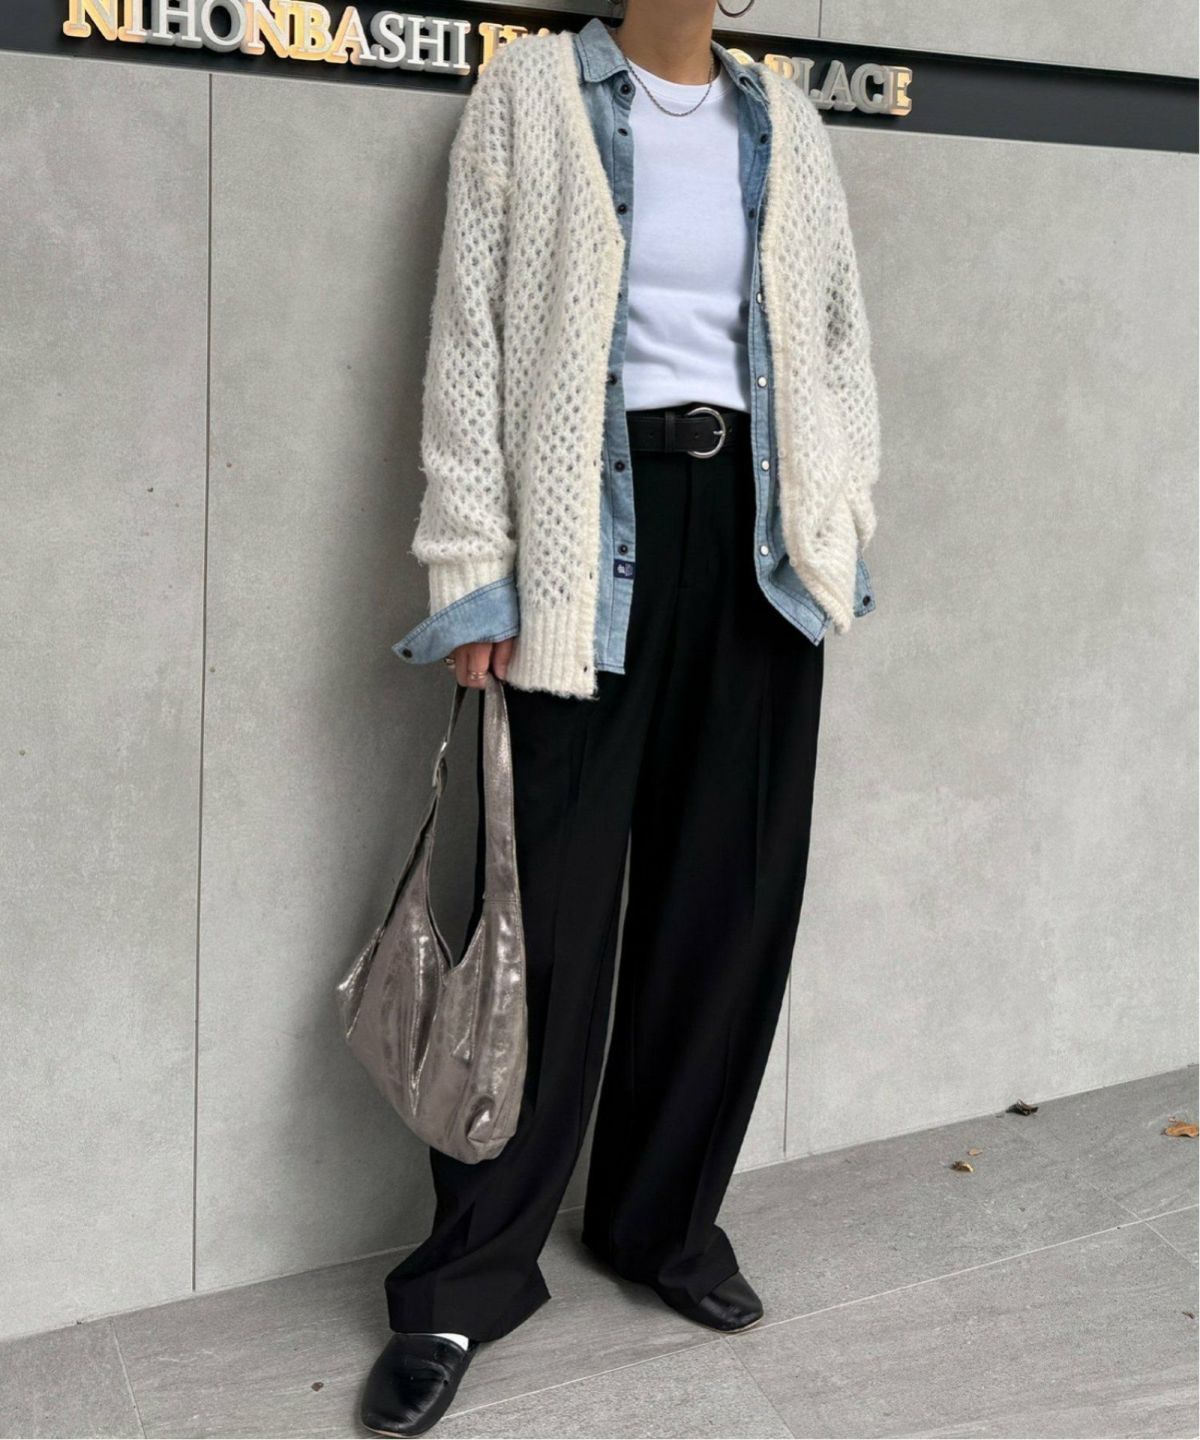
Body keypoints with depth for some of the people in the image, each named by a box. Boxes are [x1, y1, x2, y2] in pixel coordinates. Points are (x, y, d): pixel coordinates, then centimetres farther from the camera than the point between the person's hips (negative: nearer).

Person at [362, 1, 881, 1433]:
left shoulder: (784, 120, 14)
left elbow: (838, 333, 16)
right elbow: (468, 337, -3)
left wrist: (836, 529, 6)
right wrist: (473, 572, -8)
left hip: (753, 524, 4)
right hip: (593, 527, -4)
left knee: (734, 895, 7)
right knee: (554, 907, -3)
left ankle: (667, 1216, 26)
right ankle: (468, 1280, 12)